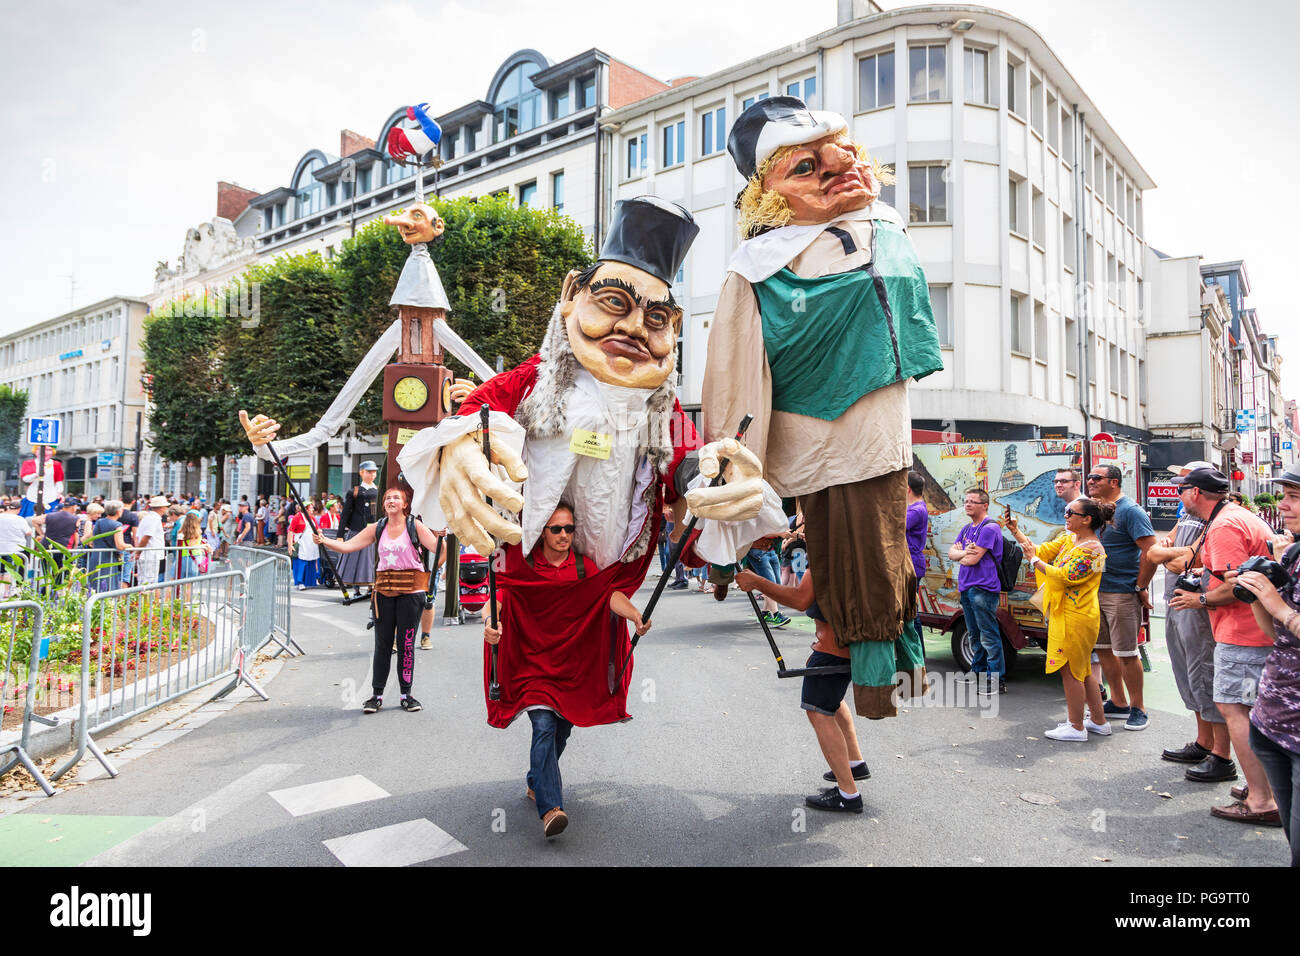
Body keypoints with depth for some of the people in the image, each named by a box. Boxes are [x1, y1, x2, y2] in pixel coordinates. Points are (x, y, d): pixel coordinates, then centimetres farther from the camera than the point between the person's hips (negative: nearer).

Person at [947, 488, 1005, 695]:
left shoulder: (990, 528, -11)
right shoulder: (967, 528, 17)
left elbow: (973, 559, -16)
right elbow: (951, 554, 11)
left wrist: (961, 556, 4)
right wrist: (965, 552, -9)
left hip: (983, 589, -9)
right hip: (966, 588, 9)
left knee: (989, 636, -7)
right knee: (974, 635, 17)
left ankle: (996, 681, -4)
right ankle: (977, 674, 28)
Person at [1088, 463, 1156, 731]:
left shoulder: (1129, 511, -12)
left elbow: (1151, 550, -17)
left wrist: (1140, 588, -14)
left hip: (1122, 594, -8)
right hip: (1095, 591, 8)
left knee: (1126, 653, -1)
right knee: (1103, 649, 13)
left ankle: (1138, 708, 12)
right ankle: (1118, 703, 26)